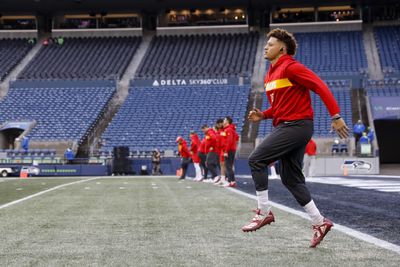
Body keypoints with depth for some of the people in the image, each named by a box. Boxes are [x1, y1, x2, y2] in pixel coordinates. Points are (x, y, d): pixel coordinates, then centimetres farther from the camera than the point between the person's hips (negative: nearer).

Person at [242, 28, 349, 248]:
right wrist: (262, 115, 8)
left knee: (256, 159, -13)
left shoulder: (290, 67, -11)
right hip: (285, 126, 9)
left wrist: (336, 116, -21)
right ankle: (319, 222, 13)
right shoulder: (270, 75, 18)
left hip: (296, 125, -9)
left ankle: (264, 212, -6)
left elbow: (320, 87, -16)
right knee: (291, 179, 8)